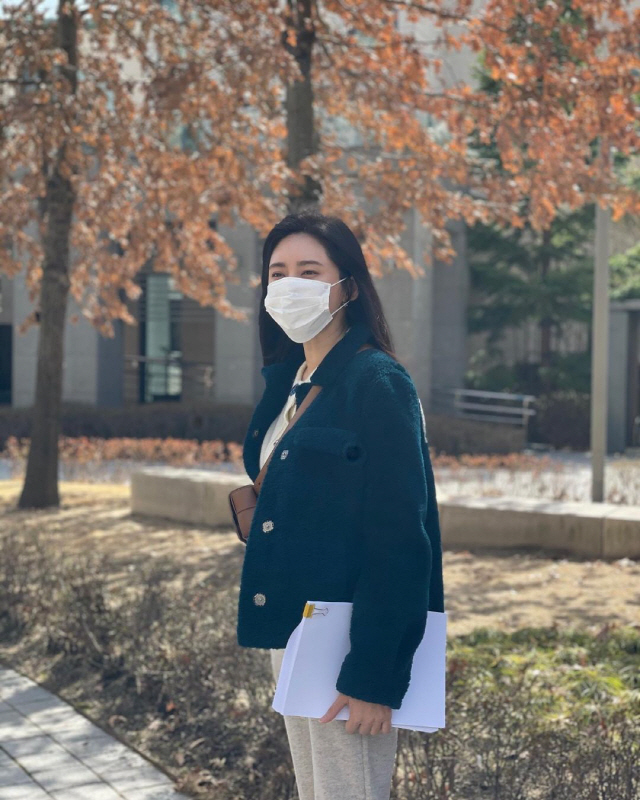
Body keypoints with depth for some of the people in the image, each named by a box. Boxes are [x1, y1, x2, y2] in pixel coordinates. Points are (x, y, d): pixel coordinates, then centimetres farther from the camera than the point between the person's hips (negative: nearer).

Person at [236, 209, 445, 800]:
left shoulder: (377, 383, -14)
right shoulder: (288, 384, 12)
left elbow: (399, 540, -18)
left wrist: (375, 676, -21)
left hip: (347, 638, -8)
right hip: (288, 628, 9)